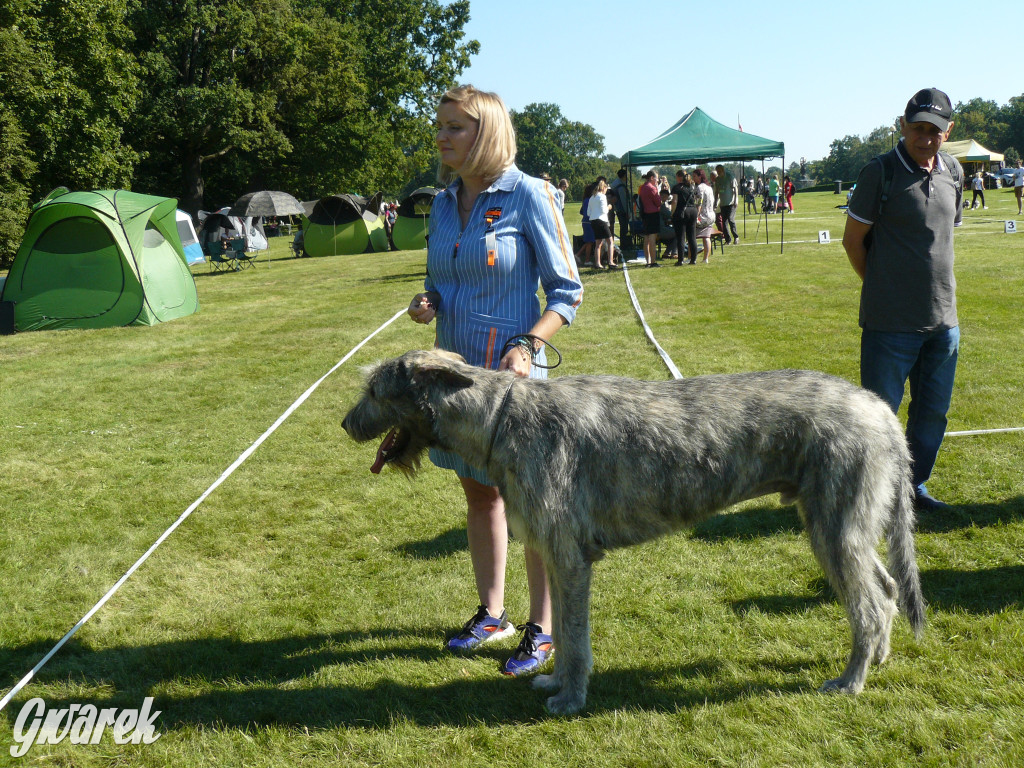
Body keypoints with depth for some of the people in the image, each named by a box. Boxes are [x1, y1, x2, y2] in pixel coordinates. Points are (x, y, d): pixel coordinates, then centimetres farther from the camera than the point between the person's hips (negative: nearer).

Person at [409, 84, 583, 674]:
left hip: (511, 372, -7)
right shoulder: (445, 203, 8)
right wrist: (427, 303, -4)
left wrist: (527, 346, -22)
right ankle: (492, 614, 32)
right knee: (479, 493, 16)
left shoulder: (527, 195, -11)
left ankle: (542, 630, 19)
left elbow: (568, 292, -10)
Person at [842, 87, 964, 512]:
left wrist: (934, 285, 13)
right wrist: (881, 286, 1)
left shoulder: (954, 172, 8)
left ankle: (914, 485, 31)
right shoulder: (880, 172, -10)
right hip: (891, 321, -6)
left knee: (933, 412, 14)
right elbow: (853, 239, -4)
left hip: (944, 320, 6)